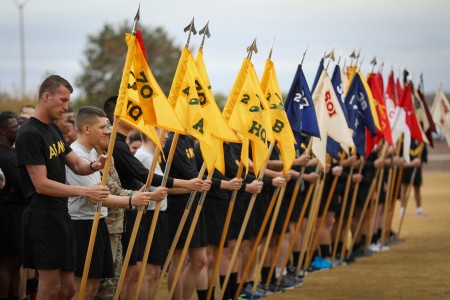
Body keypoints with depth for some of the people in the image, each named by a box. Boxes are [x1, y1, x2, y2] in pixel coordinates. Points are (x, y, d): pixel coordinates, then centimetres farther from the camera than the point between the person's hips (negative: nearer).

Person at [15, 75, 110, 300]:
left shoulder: (53, 130, 16)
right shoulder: (29, 134, -14)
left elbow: (76, 165, 20)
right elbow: (41, 184, -18)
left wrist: (93, 166, -3)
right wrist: (86, 191, -20)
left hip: (60, 214, 10)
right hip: (43, 215, -10)